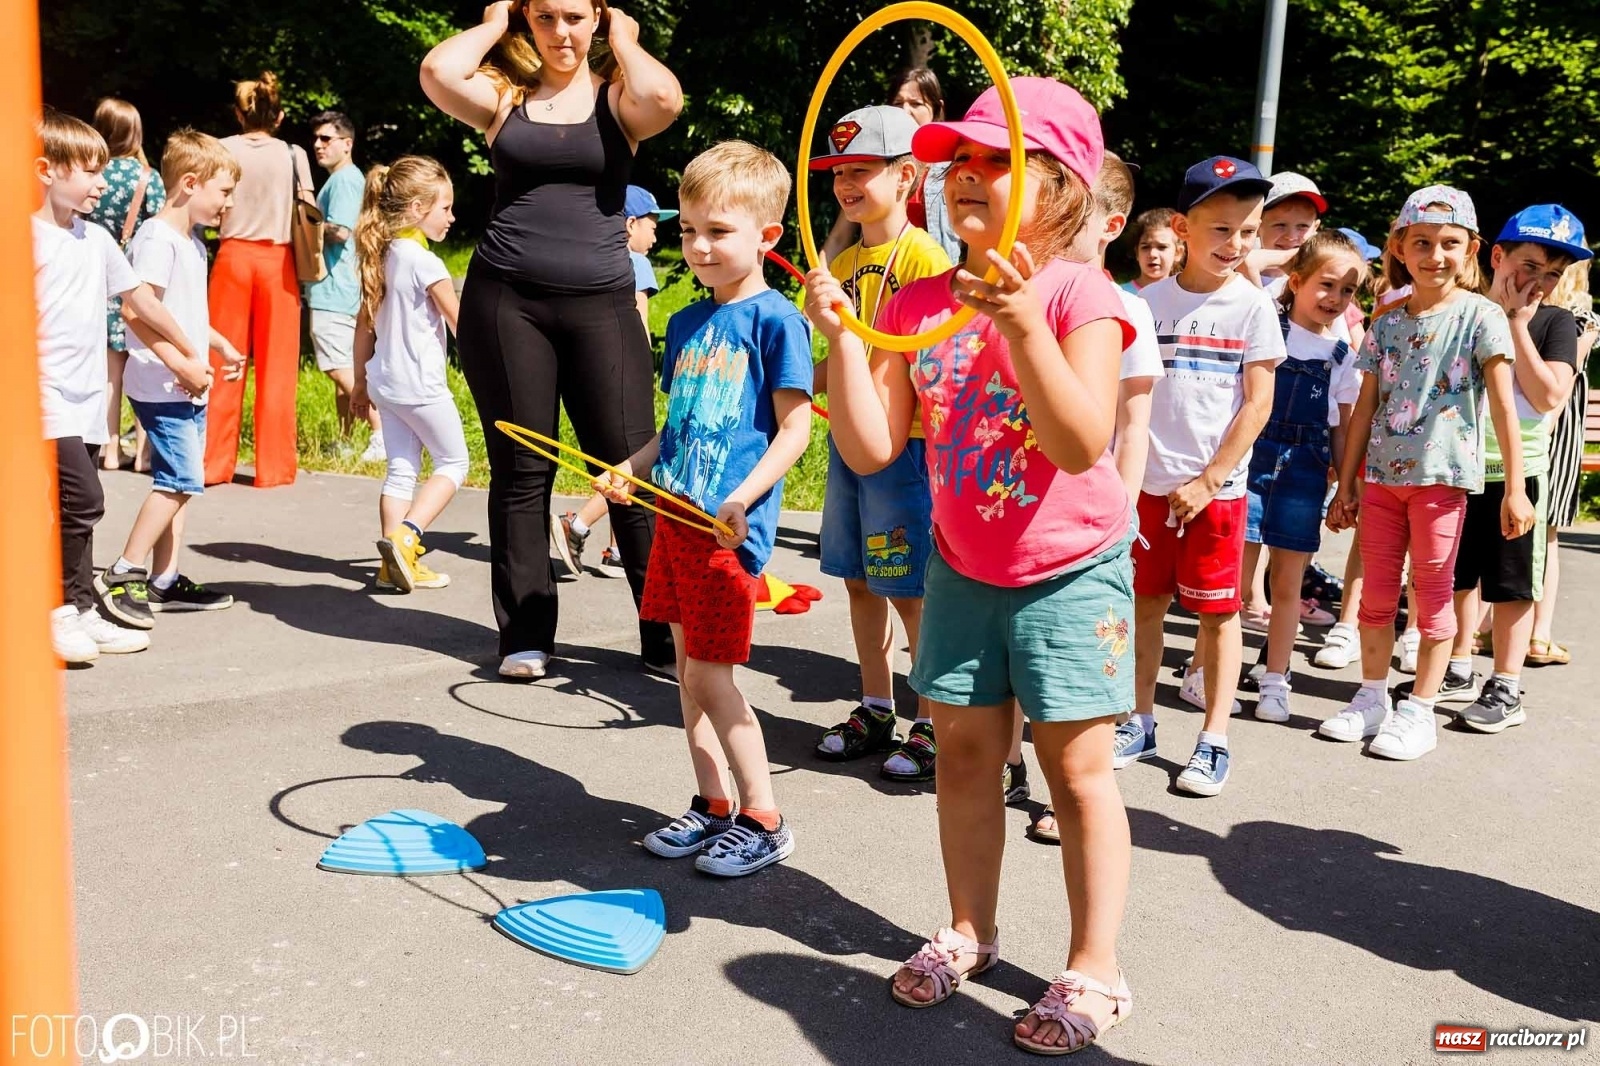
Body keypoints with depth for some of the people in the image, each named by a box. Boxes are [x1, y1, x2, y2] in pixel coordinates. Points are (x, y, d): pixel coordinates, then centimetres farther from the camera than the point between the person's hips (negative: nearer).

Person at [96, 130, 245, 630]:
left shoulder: (192, 242, 16)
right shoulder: (157, 240, -14)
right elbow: (138, 313, -22)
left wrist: (221, 344, 20)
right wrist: (180, 365, -23)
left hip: (189, 386, 10)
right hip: (163, 386, -10)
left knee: (181, 482, 11)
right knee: (179, 479, -12)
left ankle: (165, 581, 17)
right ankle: (122, 574, -4)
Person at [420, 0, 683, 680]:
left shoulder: (617, 98, 7)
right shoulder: (503, 96, 9)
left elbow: (664, 100, -17)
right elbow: (438, 73, -11)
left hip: (601, 305, -1)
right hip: (506, 300, 1)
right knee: (521, 470, 4)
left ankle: (669, 639, 6)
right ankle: (525, 637, 14)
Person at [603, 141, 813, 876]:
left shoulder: (774, 319, -9)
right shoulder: (686, 324, 13)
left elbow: (795, 427, -13)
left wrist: (743, 498, -22)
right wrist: (630, 469, 6)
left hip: (729, 527, -8)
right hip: (675, 513, 8)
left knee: (709, 676, -4)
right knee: (688, 667, 13)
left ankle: (763, 818, 11)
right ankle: (711, 806, 26)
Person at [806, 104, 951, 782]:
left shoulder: (922, 256, -11)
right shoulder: (843, 262, 13)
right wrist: (808, 383, 3)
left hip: (902, 444, -8)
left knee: (910, 591, -1)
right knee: (859, 581, 13)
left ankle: (934, 725, 12)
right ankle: (875, 713, 26)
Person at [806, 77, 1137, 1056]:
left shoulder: (1080, 295, -15)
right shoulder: (918, 305, -1)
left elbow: (1082, 446, -28)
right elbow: (871, 449, -6)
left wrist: (1022, 325, -37)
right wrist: (839, 337, -16)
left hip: (1068, 572, -5)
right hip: (963, 570, 5)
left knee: (1077, 767, 3)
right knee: (964, 751, 13)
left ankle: (1095, 969, 17)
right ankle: (970, 933, 31)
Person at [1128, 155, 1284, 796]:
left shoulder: (1252, 307, -3)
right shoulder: (1149, 302, 2)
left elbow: (1258, 405, -5)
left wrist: (1207, 481, -10)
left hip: (1217, 486, -2)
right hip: (1150, 481, 2)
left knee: (1218, 611, 5)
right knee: (1145, 603, 10)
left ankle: (1214, 741, 14)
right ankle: (1141, 723, 25)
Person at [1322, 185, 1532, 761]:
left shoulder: (1481, 315, -3)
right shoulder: (1386, 322, 8)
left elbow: (1503, 407, -7)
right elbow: (1365, 408, 10)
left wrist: (1515, 489, -13)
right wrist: (1345, 486, 9)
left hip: (1442, 474, -4)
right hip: (1381, 474, 4)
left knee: (1432, 594, 3)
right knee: (1377, 594, 10)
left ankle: (1419, 710, 12)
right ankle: (1372, 698, 22)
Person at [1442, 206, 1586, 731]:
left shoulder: (1555, 322, -3)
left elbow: (1550, 397, -17)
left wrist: (1517, 324, -15)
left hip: (1516, 471, -3)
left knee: (1512, 583, 3)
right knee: (1458, 575, 14)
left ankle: (1506, 689, 12)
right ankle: (1459, 672, 29)